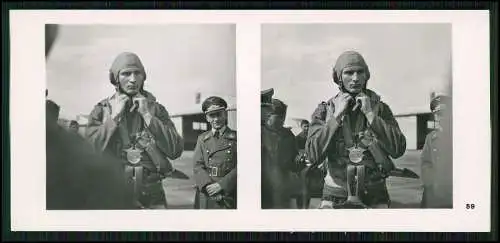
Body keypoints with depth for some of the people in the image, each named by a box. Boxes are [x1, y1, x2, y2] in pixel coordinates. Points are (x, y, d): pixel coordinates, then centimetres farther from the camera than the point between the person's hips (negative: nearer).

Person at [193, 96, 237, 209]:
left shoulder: (235, 137, 4)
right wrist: (207, 185, -12)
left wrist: (222, 185, -13)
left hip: (230, 195, -2)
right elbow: (198, 166, 5)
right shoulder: (202, 139, 14)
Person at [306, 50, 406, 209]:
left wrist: (370, 115, -12)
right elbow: (314, 155, -10)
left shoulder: (380, 108, 3)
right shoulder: (324, 111, 3)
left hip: (374, 197, 1)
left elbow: (398, 150, -9)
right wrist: (336, 116, -12)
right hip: (335, 199, 0)